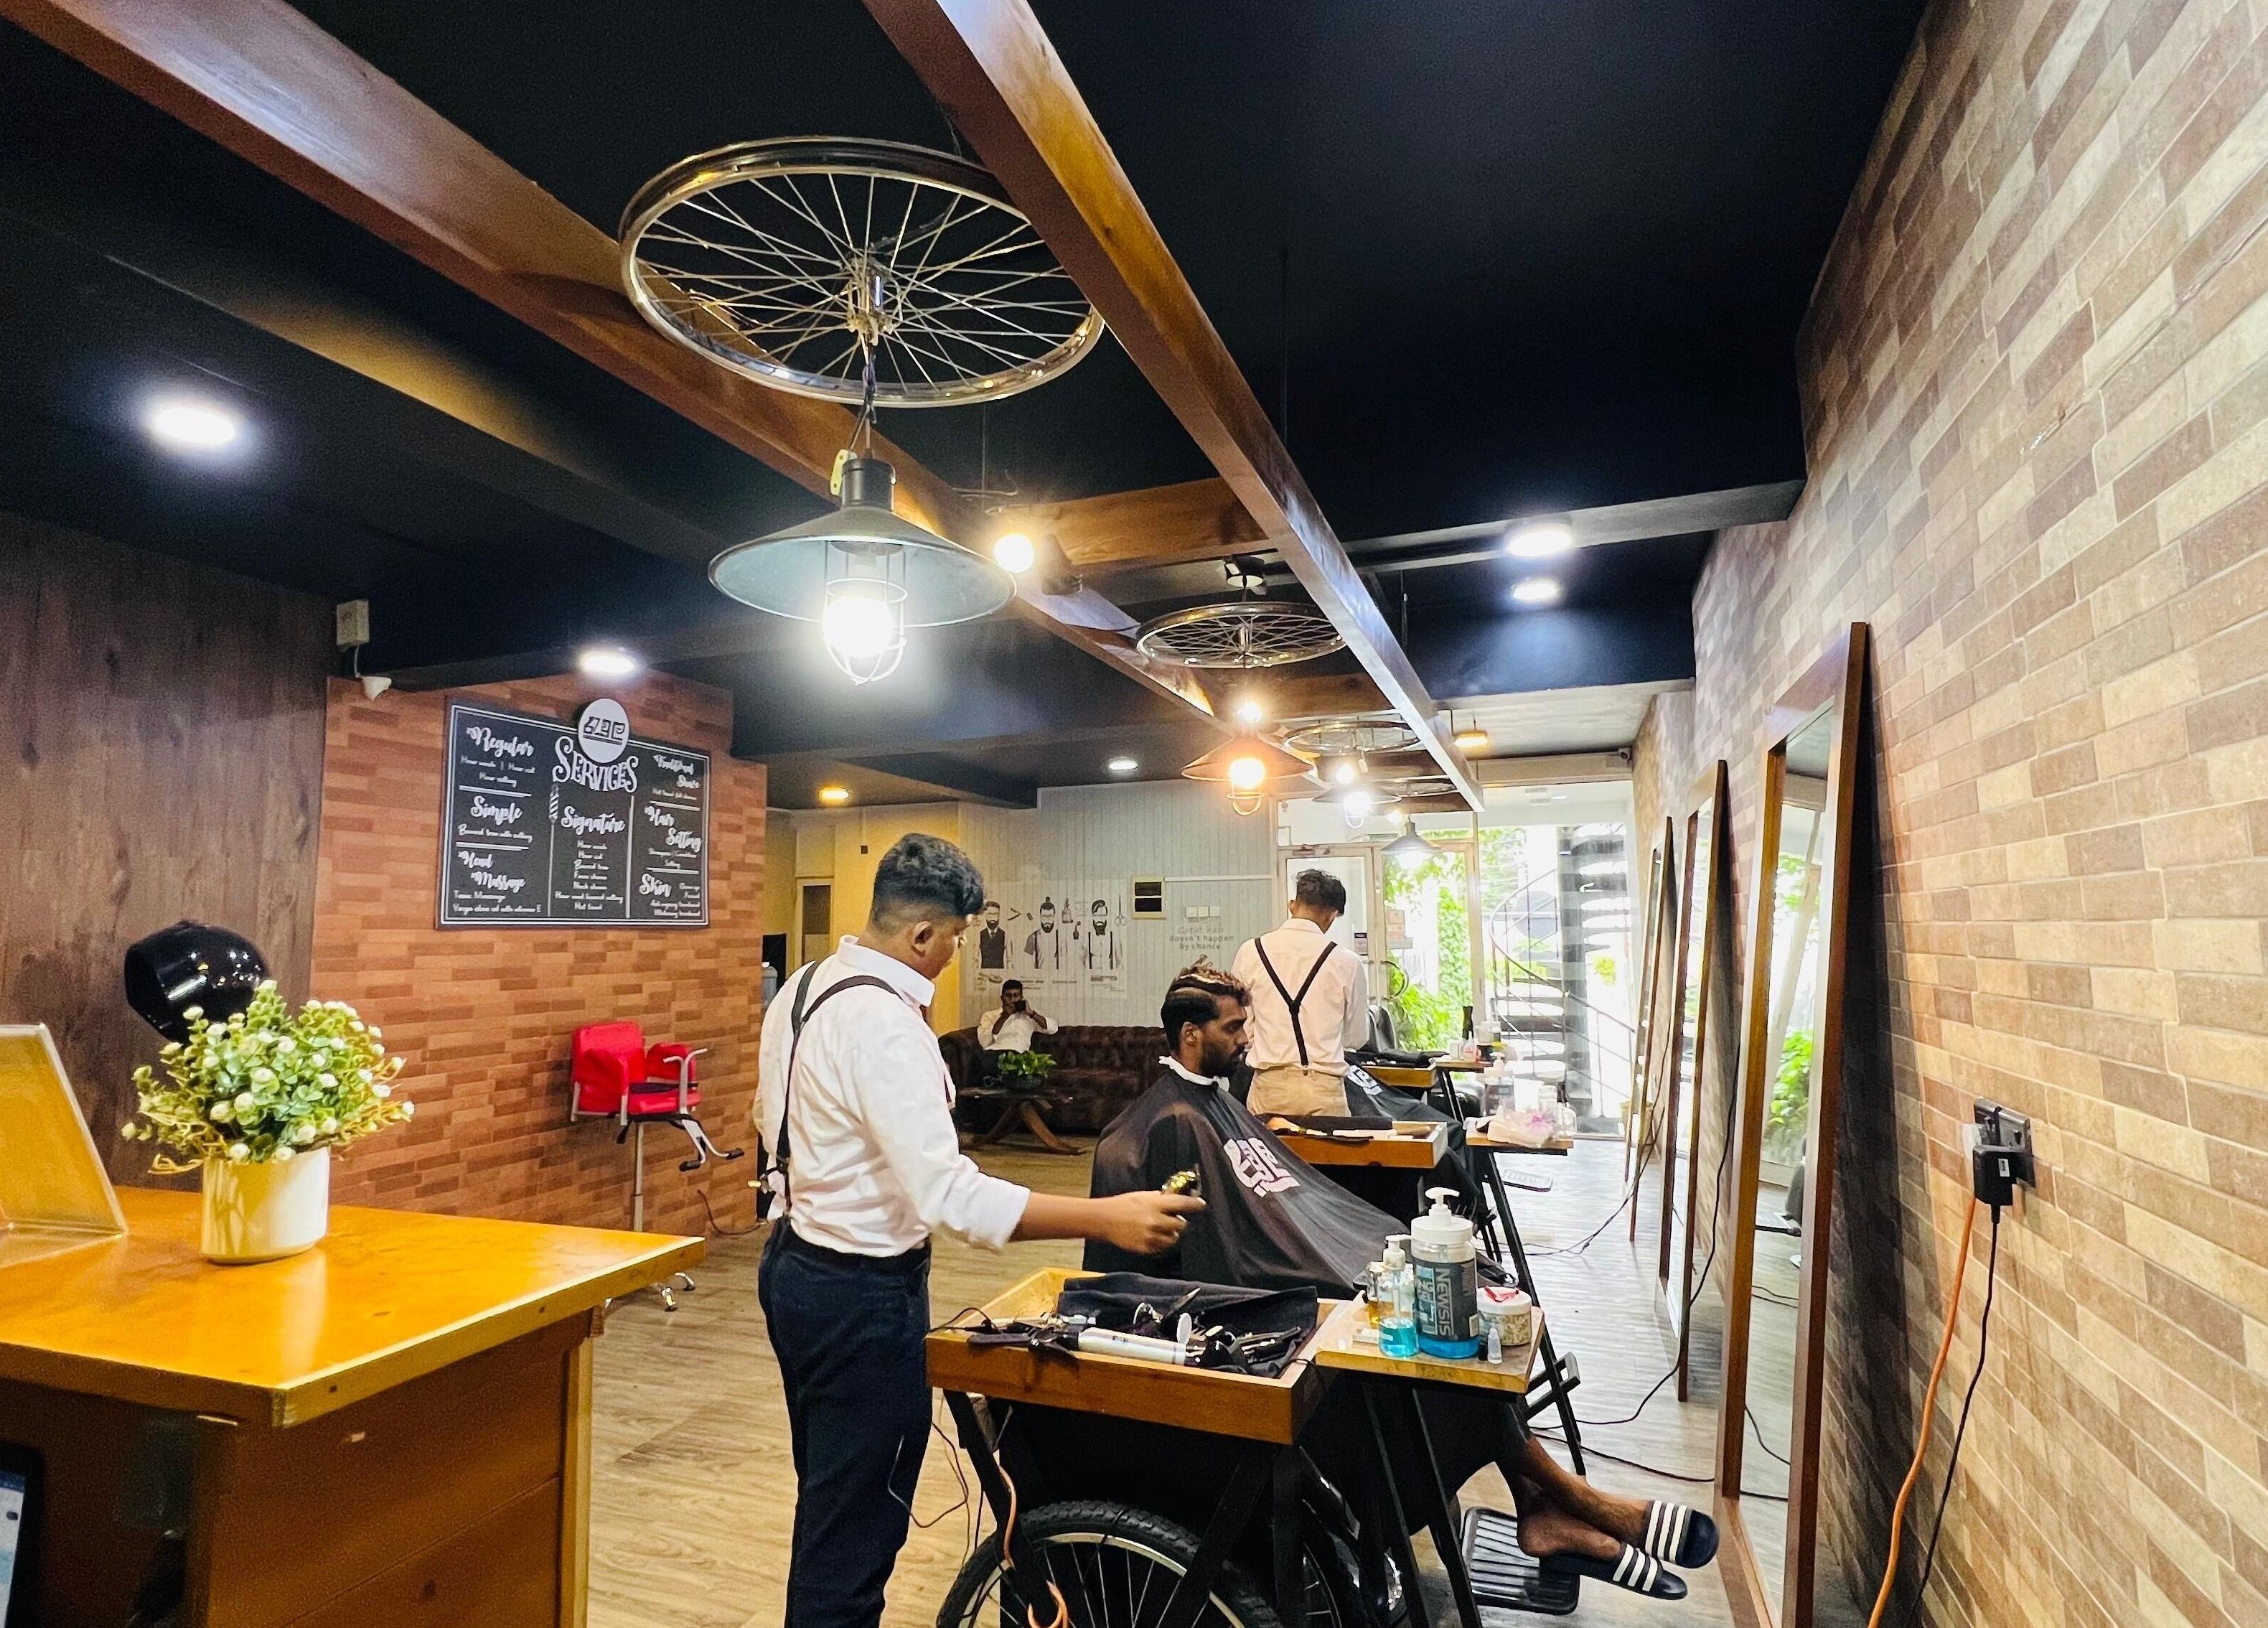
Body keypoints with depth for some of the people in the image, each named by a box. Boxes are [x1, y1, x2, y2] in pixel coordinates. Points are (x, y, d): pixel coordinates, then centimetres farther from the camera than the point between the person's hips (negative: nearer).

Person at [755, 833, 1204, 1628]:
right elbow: (948, 1195, -34)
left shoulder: (803, 987, 3)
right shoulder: (885, 1024, -27)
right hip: (862, 1293, -10)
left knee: (829, 1499, 26)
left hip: (794, 1265, 10)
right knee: (855, 1526, 7)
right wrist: (1106, 1217, -35)